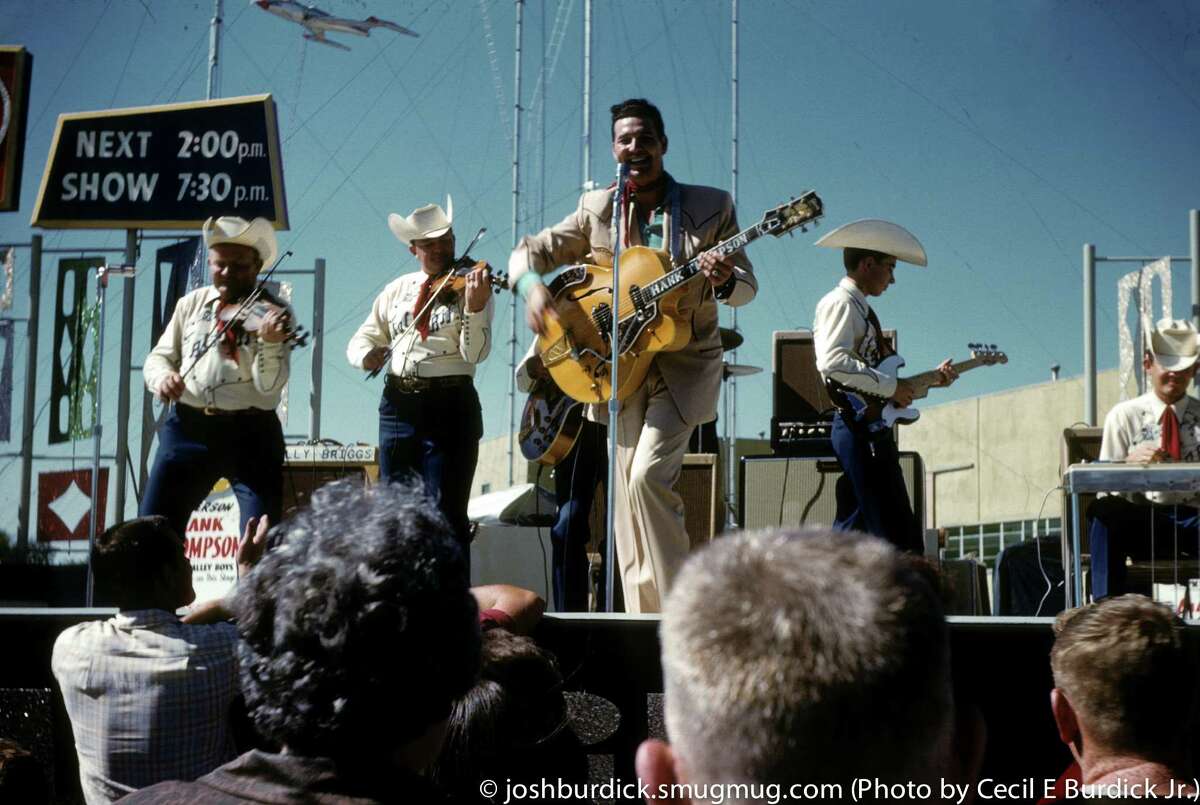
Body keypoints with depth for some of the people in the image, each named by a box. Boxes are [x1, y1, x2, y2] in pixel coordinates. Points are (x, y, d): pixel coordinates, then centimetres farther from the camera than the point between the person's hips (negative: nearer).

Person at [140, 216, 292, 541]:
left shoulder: (273, 313, -1)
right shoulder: (191, 304, 11)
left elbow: (269, 385, -11)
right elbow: (159, 356, 13)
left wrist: (270, 343, -30)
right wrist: (162, 376, -11)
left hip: (250, 432, -3)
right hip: (189, 428, 3)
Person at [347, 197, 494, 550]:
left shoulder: (471, 286, 0)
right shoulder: (397, 290, 12)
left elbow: (475, 353, -11)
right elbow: (363, 338, 15)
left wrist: (474, 309, -28)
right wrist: (365, 354, -9)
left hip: (450, 405, -4)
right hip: (399, 404, 4)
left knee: (447, 514, -5)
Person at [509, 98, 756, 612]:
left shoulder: (711, 206, -1)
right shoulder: (597, 209, 3)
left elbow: (747, 285, 1)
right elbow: (528, 252, 9)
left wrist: (725, 281, -23)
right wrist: (532, 287, -14)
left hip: (685, 362, -3)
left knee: (647, 474, -20)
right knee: (626, 491, 3)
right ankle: (643, 618, 12)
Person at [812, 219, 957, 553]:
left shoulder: (860, 308, 23)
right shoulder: (840, 303, -7)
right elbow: (832, 362, -24)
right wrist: (890, 386, -18)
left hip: (871, 429, 10)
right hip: (860, 427, -10)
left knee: (852, 526, 10)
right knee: (901, 538, -13)